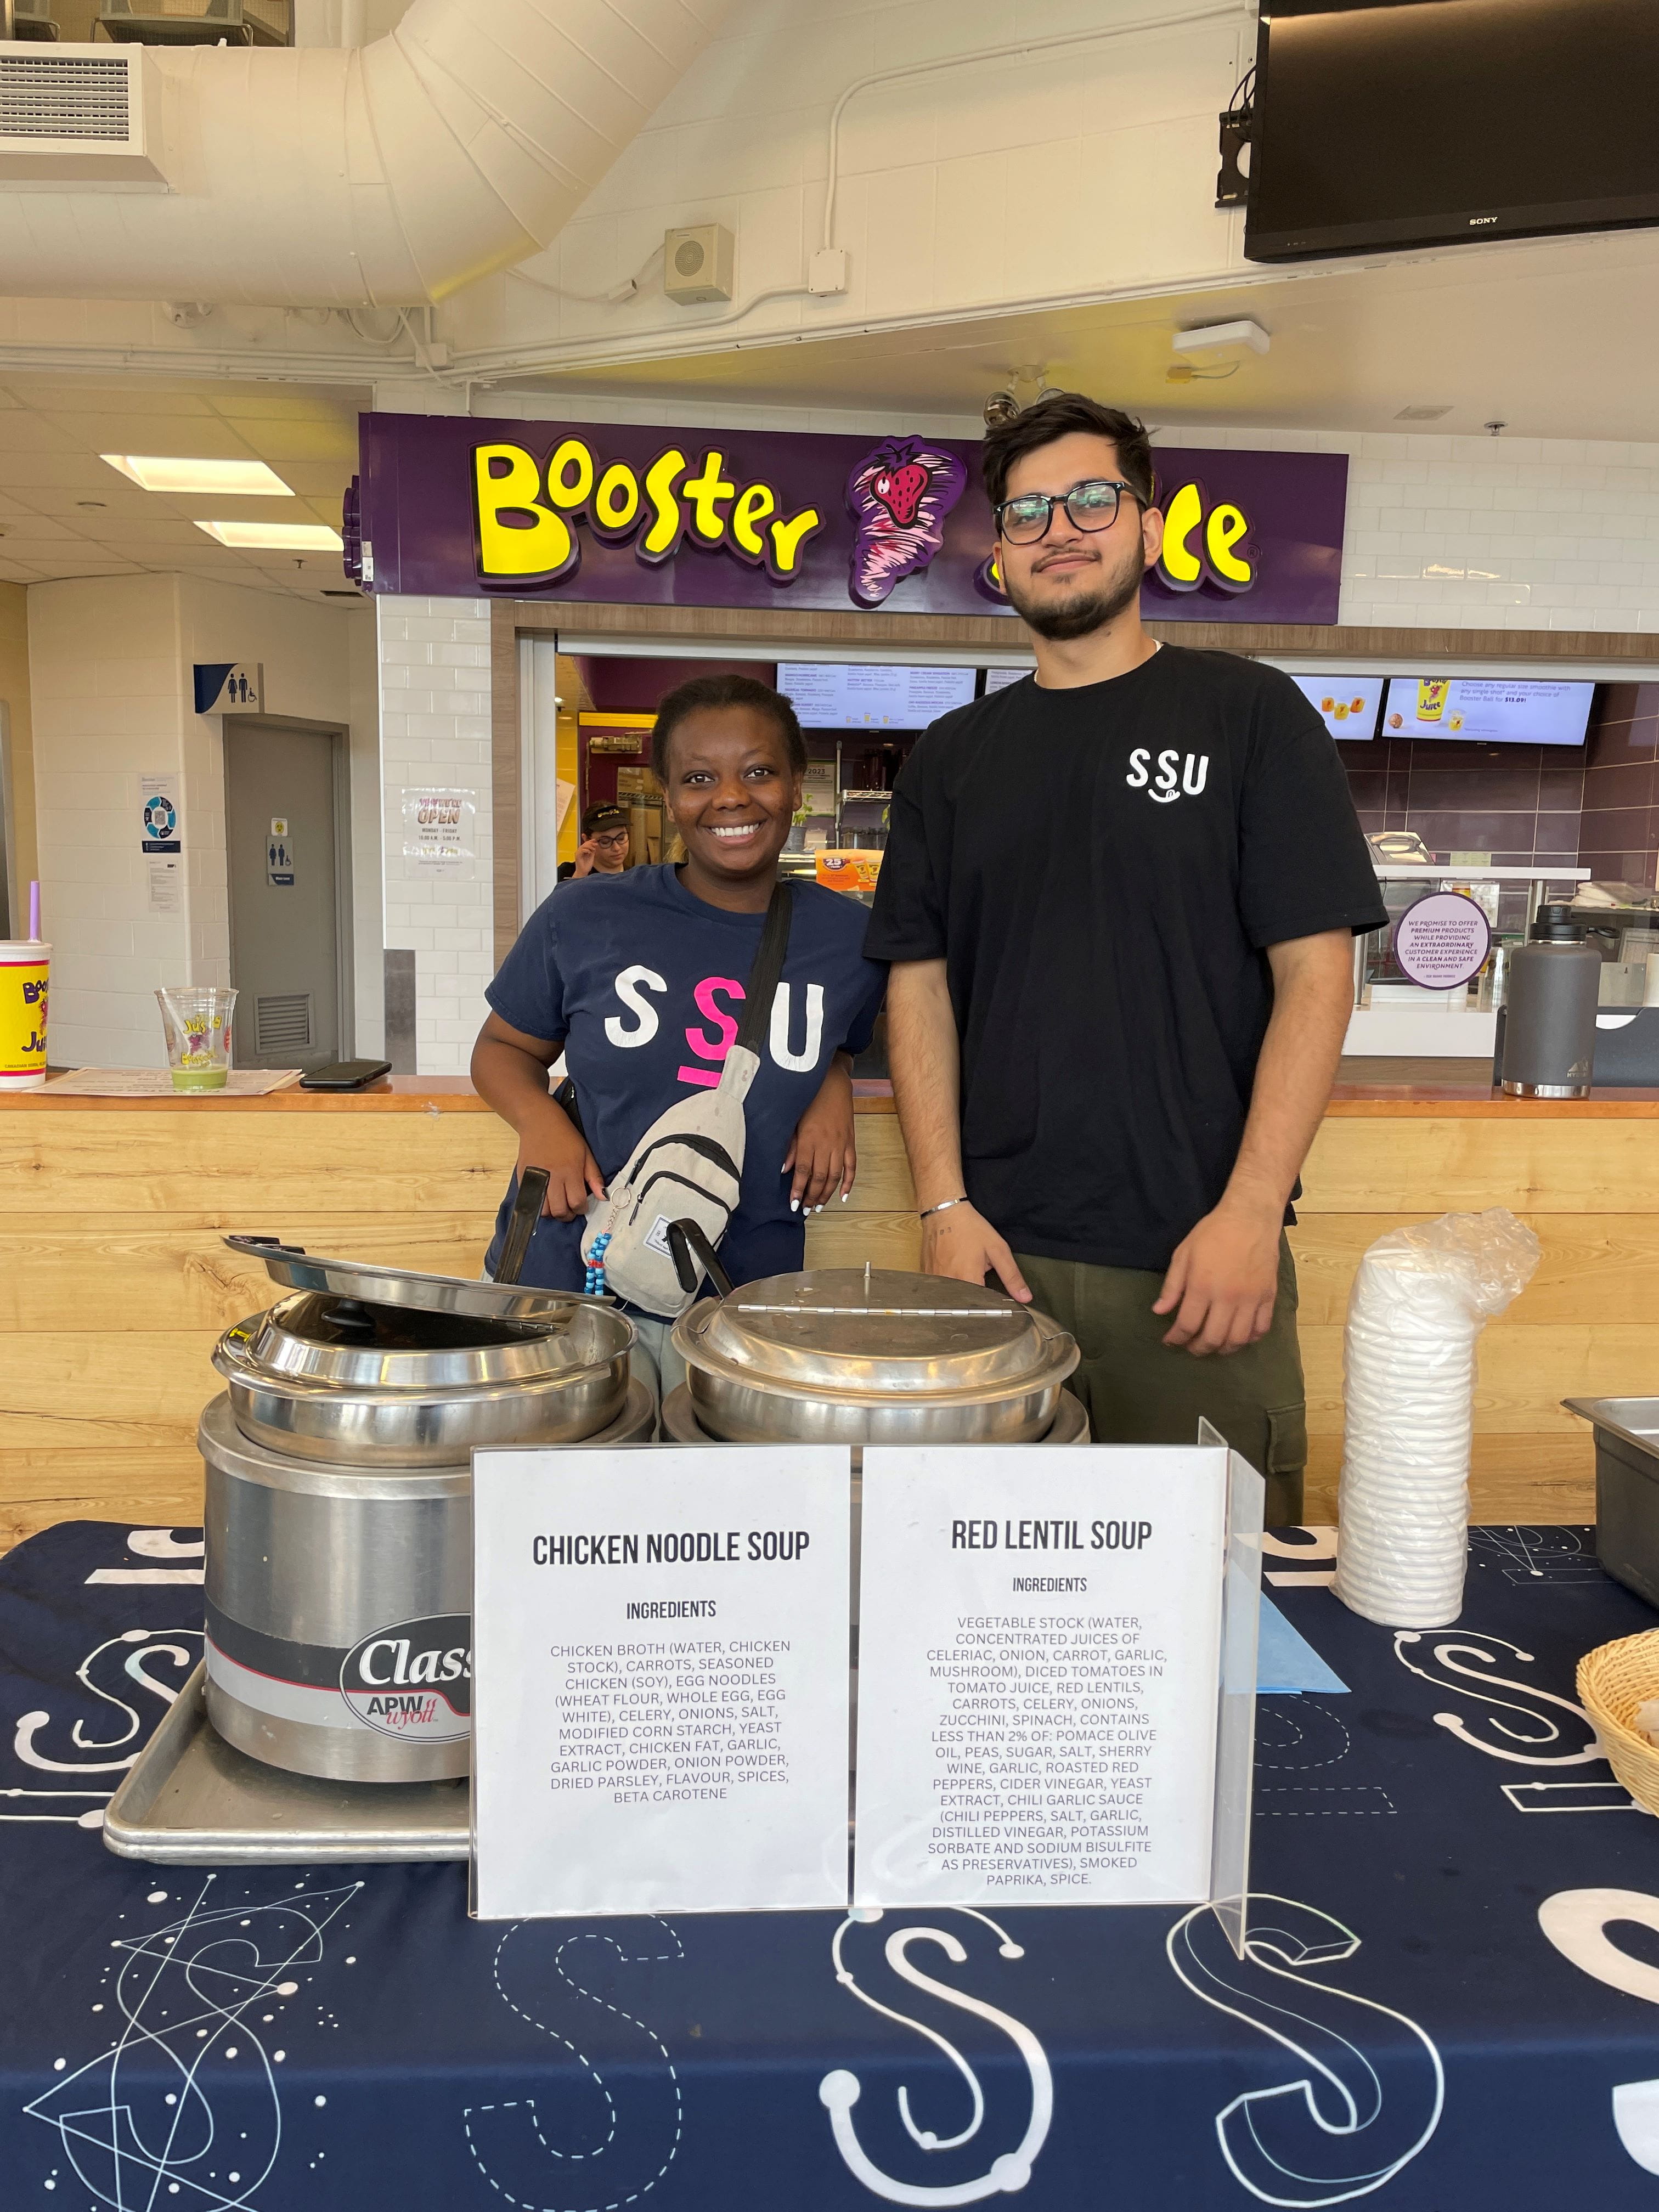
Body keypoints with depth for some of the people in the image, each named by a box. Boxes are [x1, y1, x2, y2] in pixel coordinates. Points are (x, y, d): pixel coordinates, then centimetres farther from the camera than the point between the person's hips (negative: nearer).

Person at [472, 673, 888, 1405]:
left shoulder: (849, 938, 0)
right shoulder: (584, 919, -5)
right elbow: (504, 1047, 8)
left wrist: (834, 1090, -2)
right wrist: (539, 1119, -11)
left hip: (744, 1301, 1)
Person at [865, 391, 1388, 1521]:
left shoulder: (1248, 714, 2)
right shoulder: (955, 757, 12)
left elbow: (1315, 973, -3)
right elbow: (920, 987, 8)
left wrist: (1251, 1212, -12)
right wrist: (945, 1205, -3)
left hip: (1202, 1258, -2)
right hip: (999, 1253, 3)